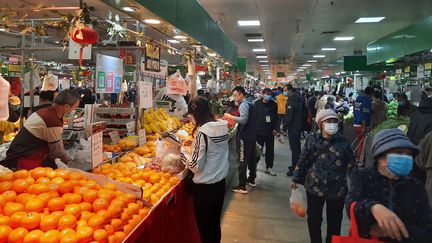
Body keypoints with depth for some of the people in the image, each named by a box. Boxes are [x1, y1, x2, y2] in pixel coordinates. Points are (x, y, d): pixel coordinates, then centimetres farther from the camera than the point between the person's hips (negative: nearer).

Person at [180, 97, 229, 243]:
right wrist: (194, 145, 9)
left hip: (205, 188, -7)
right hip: (220, 183, 7)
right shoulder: (222, 127, -1)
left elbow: (196, 165, -21)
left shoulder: (202, 132, -23)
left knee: (205, 229, 11)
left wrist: (184, 150, -6)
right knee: (215, 224, 22)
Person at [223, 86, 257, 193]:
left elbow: (244, 120, -26)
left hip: (245, 137, -10)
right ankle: (252, 179, 34)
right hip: (252, 135, 10)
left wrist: (230, 117, -21)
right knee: (251, 158, 20)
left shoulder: (243, 105, -14)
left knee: (242, 160, -6)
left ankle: (242, 186, -4)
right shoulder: (250, 104, 15)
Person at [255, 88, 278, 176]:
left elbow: (276, 117, 8)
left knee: (270, 150, 9)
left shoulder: (273, 104, 4)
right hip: (259, 130, -3)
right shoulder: (257, 103, -4)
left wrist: (275, 128, 0)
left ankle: (269, 168, 20)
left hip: (270, 131, 3)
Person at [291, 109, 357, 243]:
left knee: (334, 220, 14)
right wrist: (296, 179, 5)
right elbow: (303, 161, 2)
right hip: (315, 186, 0)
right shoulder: (312, 139, -5)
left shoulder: (343, 141, -6)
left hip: (337, 188, 0)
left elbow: (351, 164, 0)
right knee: (313, 218, 12)